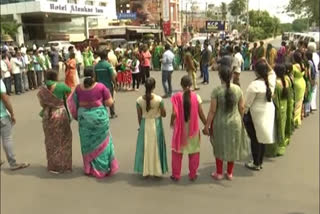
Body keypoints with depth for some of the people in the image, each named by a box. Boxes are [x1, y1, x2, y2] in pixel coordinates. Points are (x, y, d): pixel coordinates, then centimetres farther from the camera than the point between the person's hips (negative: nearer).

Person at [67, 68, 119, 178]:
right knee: (101, 142, 13)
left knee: (87, 142, 16)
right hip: (99, 116, -2)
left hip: (84, 117, 2)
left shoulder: (78, 88, -5)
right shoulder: (101, 87, -12)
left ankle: (90, 168, 29)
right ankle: (103, 167, 21)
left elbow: (74, 104, 3)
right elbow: (109, 103, -9)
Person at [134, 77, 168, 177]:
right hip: (156, 125, -1)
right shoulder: (159, 99, -16)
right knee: (155, 147, 12)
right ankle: (156, 170, 21)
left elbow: (139, 117, -3)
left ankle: (145, 170, 22)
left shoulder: (139, 100, -11)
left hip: (145, 125, 1)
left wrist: (141, 126, 12)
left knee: (145, 148, 14)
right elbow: (164, 114, -6)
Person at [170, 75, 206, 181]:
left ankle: (176, 175, 21)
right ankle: (193, 174, 23)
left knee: (177, 152, 14)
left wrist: (172, 123, 5)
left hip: (180, 128, 0)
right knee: (194, 151, 15)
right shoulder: (196, 97, -8)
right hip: (193, 128, 1)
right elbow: (201, 114, -6)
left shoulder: (176, 96, -11)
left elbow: (174, 114, -15)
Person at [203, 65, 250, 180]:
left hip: (220, 123, -3)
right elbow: (242, 107, 0)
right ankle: (230, 173, 30)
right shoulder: (238, 89, -7)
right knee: (233, 147, 18)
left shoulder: (216, 90, -17)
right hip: (235, 122, 3)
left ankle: (219, 173, 26)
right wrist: (240, 119, 17)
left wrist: (207, 125, -7)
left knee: (219, 148, 15)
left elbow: (212, 111, -16)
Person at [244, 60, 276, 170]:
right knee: (262, 138, 18)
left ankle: (256, 164, 19)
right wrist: (266, 64, 8)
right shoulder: (271, 81, -5)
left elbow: (247, 103, -16)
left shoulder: (254, 84, -22)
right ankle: (260, 162, 32)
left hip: (256, 114, -7)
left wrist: (243, 113, -2)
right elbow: (272, 72, 21)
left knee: (255, 139, 7)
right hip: (269, 111, 7)